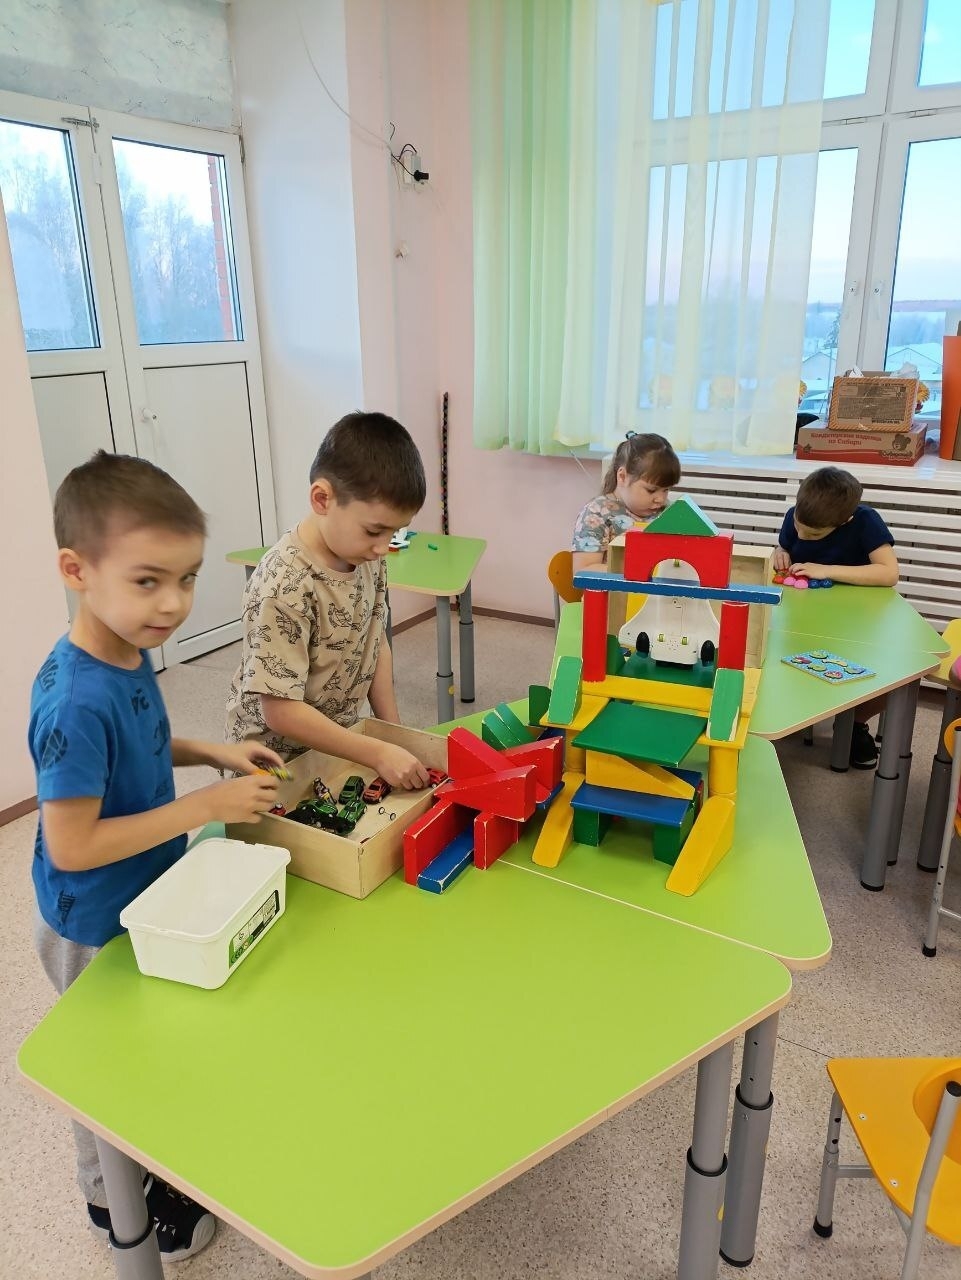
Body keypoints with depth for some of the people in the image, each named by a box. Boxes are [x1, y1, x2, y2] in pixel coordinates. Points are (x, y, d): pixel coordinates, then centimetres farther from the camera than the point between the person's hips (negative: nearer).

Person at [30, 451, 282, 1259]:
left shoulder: (130, 654, -9)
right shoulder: (76, 702, -35)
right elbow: (72, 846, -31)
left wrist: (211, 753, -7)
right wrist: (205, 807, -29)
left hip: (147, 902, 8)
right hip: (96, 928, -8)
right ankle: (117, 1205, 44)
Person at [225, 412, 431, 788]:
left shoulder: (368, 559, -7)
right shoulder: (285, 586, -29)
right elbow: (280, 711, -27)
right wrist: (379, 754, -25)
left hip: (339, 741, 6)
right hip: (278, 760, -6)